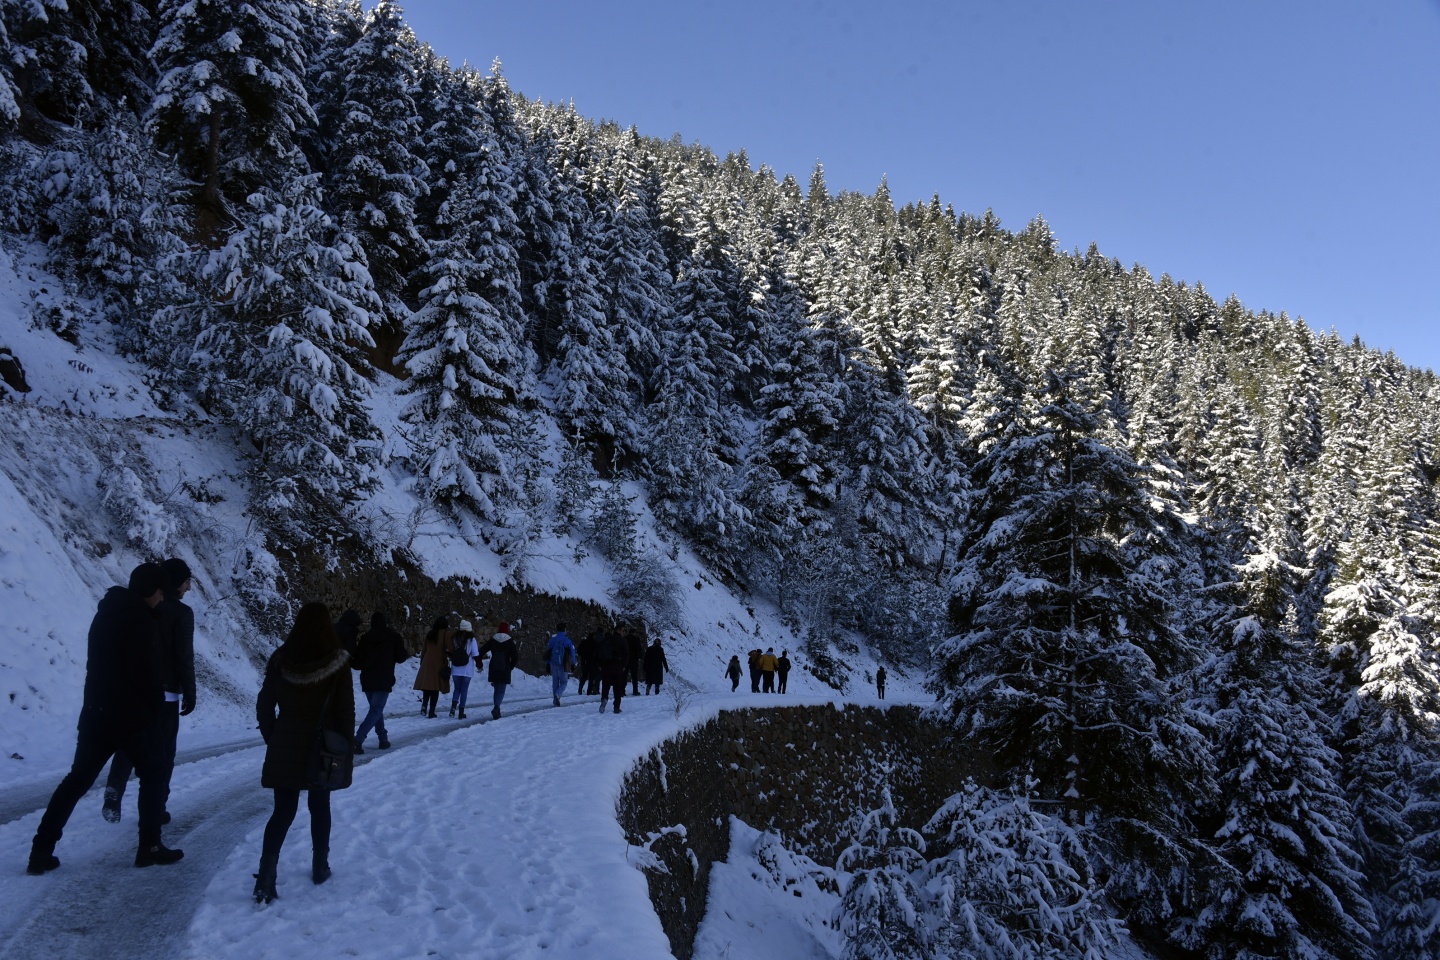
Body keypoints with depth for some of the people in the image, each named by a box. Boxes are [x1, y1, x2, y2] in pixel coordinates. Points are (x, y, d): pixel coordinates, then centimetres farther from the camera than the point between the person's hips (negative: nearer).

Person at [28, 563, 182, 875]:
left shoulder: (106, 612, 12)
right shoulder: (139, 618, -15)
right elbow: (146, 671, -20)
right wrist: (156, 702, -2)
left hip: (96, 712, 7)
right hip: (134, 714, -7)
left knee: (77, 779, 12)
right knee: (154, 776, 7)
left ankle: (41, 851, 8)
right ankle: (149, 847, 7)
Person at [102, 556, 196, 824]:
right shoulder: (181, 613, -12)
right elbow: (185, 657, -14)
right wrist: (190, 693, -6)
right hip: (165, 692, -5)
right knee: (163, 751, 7)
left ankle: (113, 796, -2)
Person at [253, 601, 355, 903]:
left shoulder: (280, 660, -5)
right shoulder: (337, 662, -12)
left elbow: (264, 705, 0)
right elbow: (345, 710, -7)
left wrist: (273, 739, 12)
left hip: (285, 747, 1)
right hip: (323, 747, -1)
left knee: (283, 811, 6)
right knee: (320, 807, 16)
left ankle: (266, 878, -6)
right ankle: (320, 867, 25)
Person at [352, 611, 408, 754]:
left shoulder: (365, 638, 3)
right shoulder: (393, 637, -4)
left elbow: (358, 662, 3)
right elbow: (400, 657, 2)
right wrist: (407, 653, 23)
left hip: (367, 680, 4)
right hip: (383, 681, -4)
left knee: (375, 708, 18)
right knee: (376, 710, -5)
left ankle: (383, 739, 19)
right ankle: (358, 739, -22)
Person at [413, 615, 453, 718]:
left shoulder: (430, 634, 10)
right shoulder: (446, 634, -4)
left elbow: (424, 649, 14)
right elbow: (450, 649, -12)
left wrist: (422, 662, 20)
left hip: (427, 663, 4)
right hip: (439, 664, -4)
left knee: (427, 685, 13)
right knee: (436, 688, 1)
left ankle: (424, 705, -4)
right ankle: (431, 712, 1)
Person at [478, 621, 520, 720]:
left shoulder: (492, 640, 4)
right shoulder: (510, 642, -3)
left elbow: (481, 652, 0)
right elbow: (516, 657, -8)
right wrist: (510, 667, 6)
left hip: (493, 670, 3)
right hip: (505, 670, -3)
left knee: (497, 689, 17)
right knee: (501, 691, -2)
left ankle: (497, 711, 18)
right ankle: (496, 707, -27)